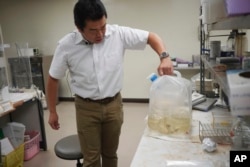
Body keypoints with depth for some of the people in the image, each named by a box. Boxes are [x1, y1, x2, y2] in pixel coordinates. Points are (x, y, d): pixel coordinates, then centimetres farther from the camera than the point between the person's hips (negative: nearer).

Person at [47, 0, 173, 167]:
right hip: (86, 108, -1)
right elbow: (53, 79, 0)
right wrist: (52, 112, 4)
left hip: (114, 104, 2)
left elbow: (151, 36, -3)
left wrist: (164, 57, -22)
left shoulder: (119, 34, -13)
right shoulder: (66, 45, -13)